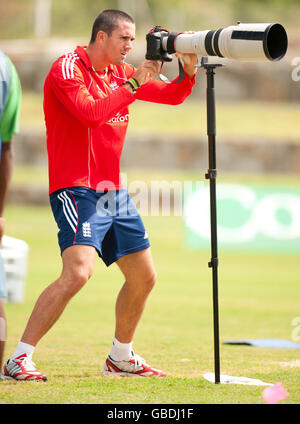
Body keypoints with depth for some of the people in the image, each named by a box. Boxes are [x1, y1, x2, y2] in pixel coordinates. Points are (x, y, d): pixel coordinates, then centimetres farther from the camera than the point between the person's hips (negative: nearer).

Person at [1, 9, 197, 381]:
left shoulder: (121, 73, 13)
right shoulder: (67, 69, -9)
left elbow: (173, 96, 19)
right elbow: (90, 112, -25)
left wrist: (188, 70, 0)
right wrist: (133, 83, -21)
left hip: (113, 193, 9)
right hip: (76, 190, -9)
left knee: (143, 277, 13)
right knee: (78, 271, -25)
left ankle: (120, 358, 31)